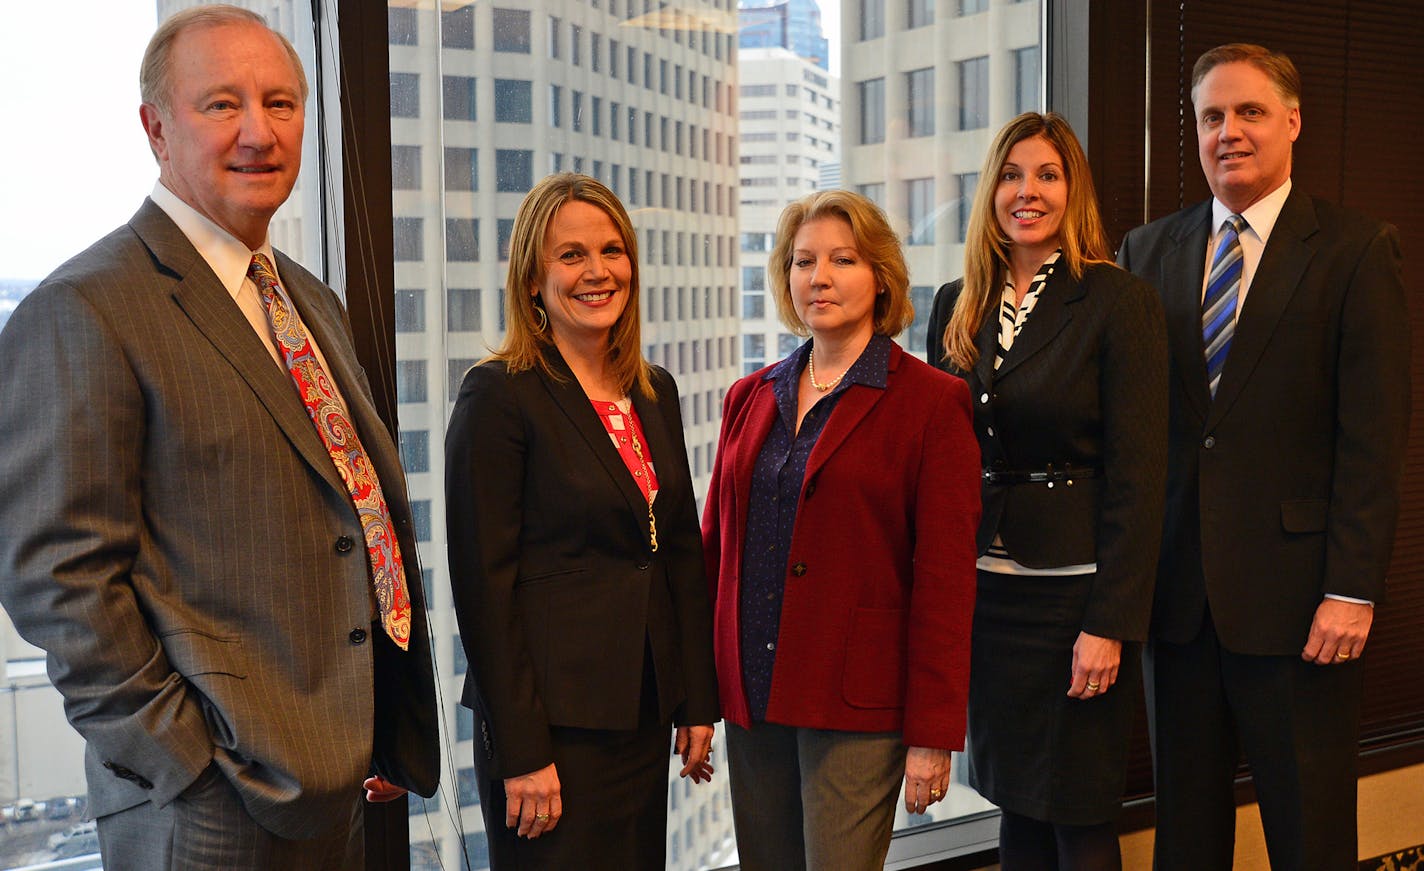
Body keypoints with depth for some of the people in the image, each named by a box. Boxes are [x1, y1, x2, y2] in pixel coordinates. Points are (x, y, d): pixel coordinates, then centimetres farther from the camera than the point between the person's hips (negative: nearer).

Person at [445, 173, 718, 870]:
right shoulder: (499, 395, -11)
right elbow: (483, 582, -14)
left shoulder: (656, 392, 8)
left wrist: (697, 704, 9)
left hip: (644, 711, 6)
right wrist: (520, 752, -15)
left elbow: (682, 556, 12)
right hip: (553, 722, -6)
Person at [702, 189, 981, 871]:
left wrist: (932, 735, -10)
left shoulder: (932, 403, -5)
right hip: (750, 700, 5)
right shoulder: (750, 399, 10)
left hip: (857, 706, -5)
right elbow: (715, 546, 12)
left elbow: (946, 578, -8)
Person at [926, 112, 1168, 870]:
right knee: (1015, 808, 15)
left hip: (1073, 591, -4)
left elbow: (1137, 479, -11)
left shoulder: (1121, 303, -7)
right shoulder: (957, 307, 8)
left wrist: (1110, 626, -15)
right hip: (981, 592, 5)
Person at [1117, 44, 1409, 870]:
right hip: (1176, 590, 4)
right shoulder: (1149, 250, 9)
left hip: (1295, 592, -3)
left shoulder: (1357, 250, -2)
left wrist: (1352, 590, -12)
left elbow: (1375, 437, -7)